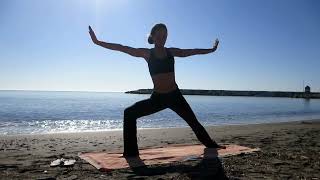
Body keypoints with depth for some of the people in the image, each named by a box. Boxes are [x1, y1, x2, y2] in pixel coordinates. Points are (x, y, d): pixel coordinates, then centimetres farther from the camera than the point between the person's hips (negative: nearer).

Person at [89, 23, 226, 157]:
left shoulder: (172, 52, 3)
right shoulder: (147, 53, -2)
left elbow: (193, 51, 15)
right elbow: (122, 48, -6)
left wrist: (211, 50, 23)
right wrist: (97, 42, -9)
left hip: (175, 96, 1)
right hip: (157, 97, -1)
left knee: (194, 122, 12)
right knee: (129, 113, -14)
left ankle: (211, 144, 35)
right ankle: (131, 151, -6)